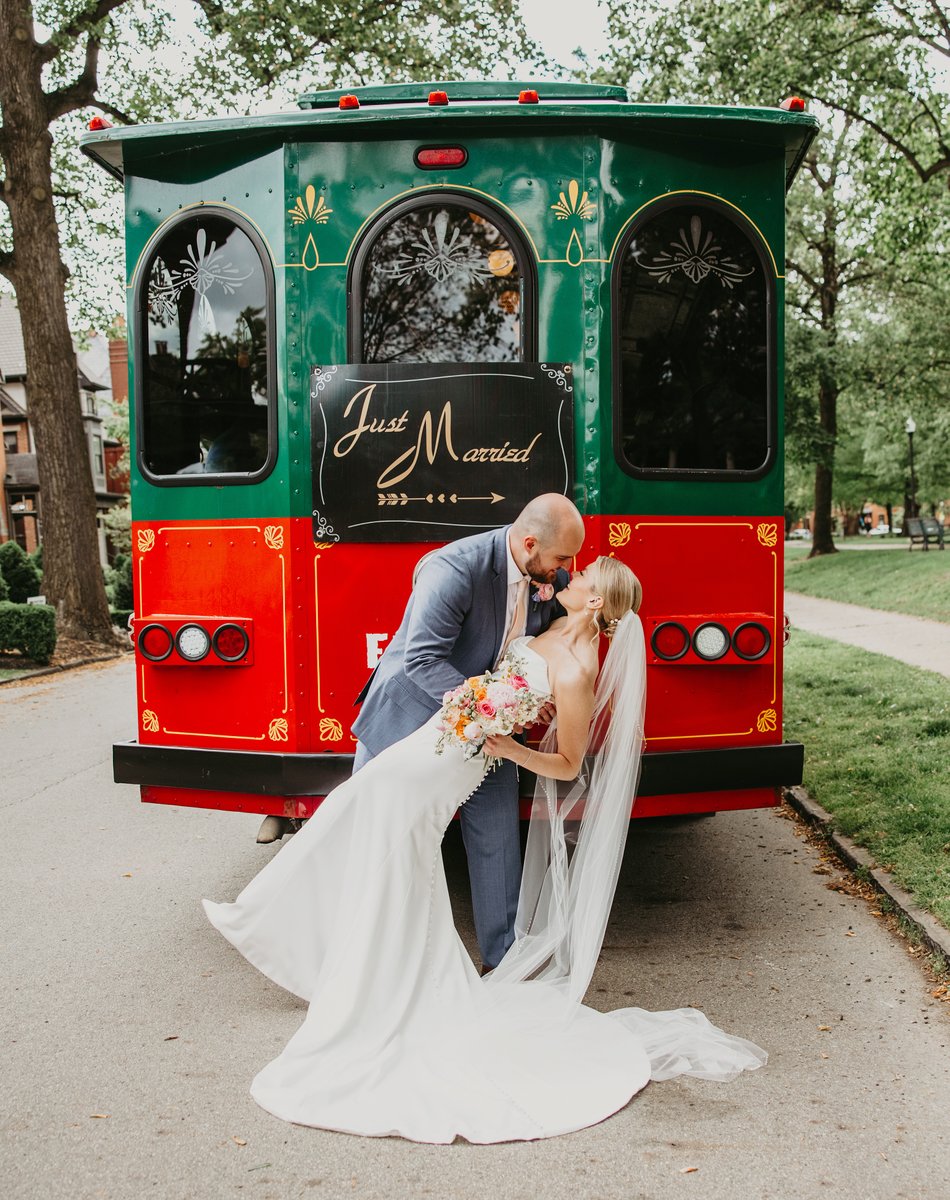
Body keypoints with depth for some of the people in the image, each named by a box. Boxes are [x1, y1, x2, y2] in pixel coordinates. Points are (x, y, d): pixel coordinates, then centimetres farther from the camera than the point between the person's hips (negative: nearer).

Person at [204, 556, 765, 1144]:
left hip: (441, 766, -9)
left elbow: (568, 766, -13)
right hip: (432, 741, 9)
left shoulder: (575, 672, -19)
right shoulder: (560, 629, 5)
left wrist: (508, 748, -23)